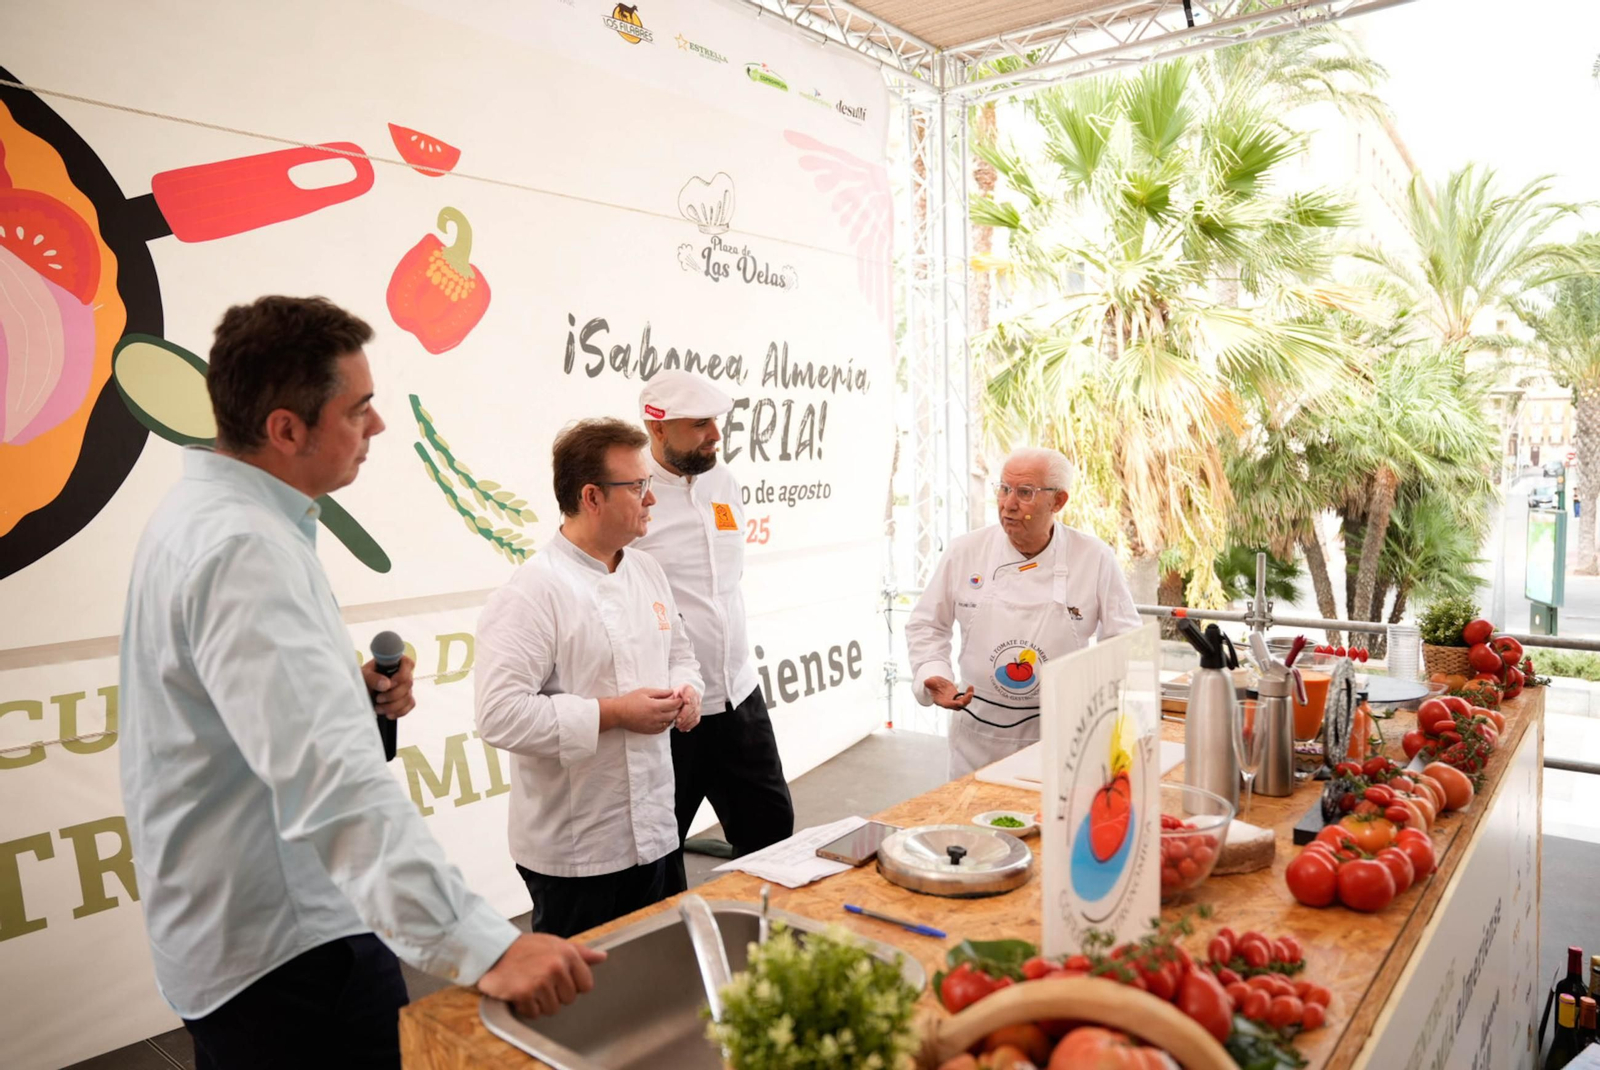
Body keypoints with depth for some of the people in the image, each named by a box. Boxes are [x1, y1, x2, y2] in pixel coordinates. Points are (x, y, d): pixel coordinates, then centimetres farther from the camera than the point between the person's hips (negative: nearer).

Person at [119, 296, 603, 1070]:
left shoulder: (202, 513, 7)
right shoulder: (243, 550, -26)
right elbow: (332, 781, -37)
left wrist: (353, 693, 0)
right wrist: (483, 946, -42)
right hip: (286, 952, -10)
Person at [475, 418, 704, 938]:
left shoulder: (646, 570, 8)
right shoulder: (532, 593, -18)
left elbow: (678, 651, 21)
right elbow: (501, 714, -25)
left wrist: (686, 690, -1)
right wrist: (614, 713, -22)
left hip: (653, 831, 8)